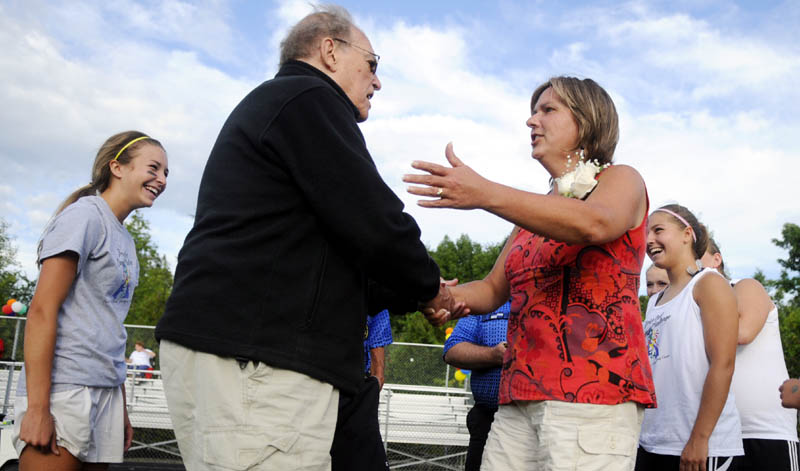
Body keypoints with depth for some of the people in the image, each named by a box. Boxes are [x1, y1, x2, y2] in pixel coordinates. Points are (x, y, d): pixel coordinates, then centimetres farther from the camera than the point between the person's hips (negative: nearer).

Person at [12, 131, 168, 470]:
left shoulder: (125, 240, 17)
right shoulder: (85, 215, -6)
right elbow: (42, 311, -13)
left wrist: (121, 407, 17)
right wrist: (37, 407, -18)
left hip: (106, 391, 8)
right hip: (62, 390, -8)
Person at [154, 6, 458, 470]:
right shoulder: (307, 100, -4)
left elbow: (329, 266, 28)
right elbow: (376, 226, -13)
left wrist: (417, 298, 25)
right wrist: (429, 287, 6)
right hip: (256, 360, -10)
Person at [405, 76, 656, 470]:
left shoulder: (620, 180, 5)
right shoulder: (538, 211, 24)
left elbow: (594, 225, -20)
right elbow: (493, 289, 21)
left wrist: (485, 194, -29)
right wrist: (444, 296, -2)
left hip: (594, 392, -6)